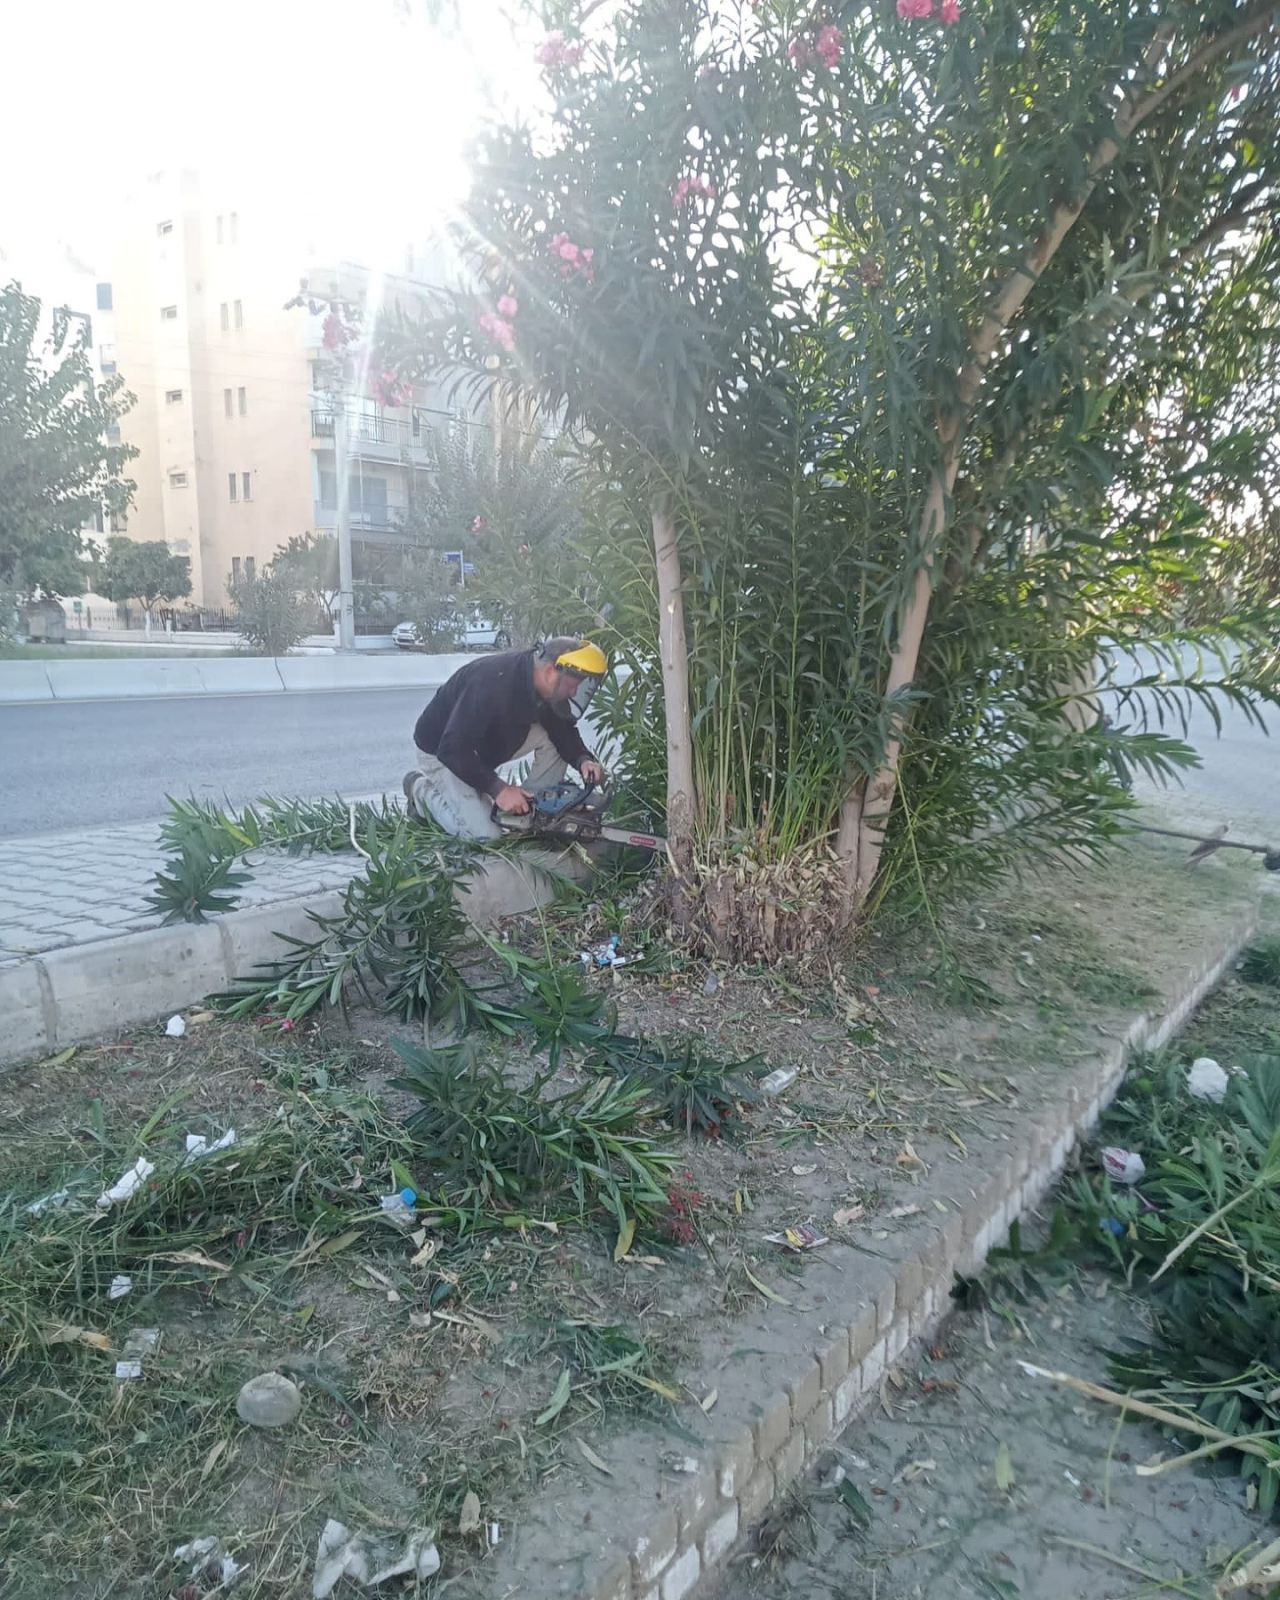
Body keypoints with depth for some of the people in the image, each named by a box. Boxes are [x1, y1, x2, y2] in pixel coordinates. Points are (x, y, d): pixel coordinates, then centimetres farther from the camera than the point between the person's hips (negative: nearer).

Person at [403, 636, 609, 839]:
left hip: (487, 744, 7)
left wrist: (583, 760, -22)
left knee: (553, 739, -12)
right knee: (486, 835, -15)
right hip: (441, 751, -7)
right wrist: (498, 789, -35)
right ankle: (422, 788, 6)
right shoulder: (493, 684, -39)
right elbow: (453, 749, -37)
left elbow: (563, 728, -2)